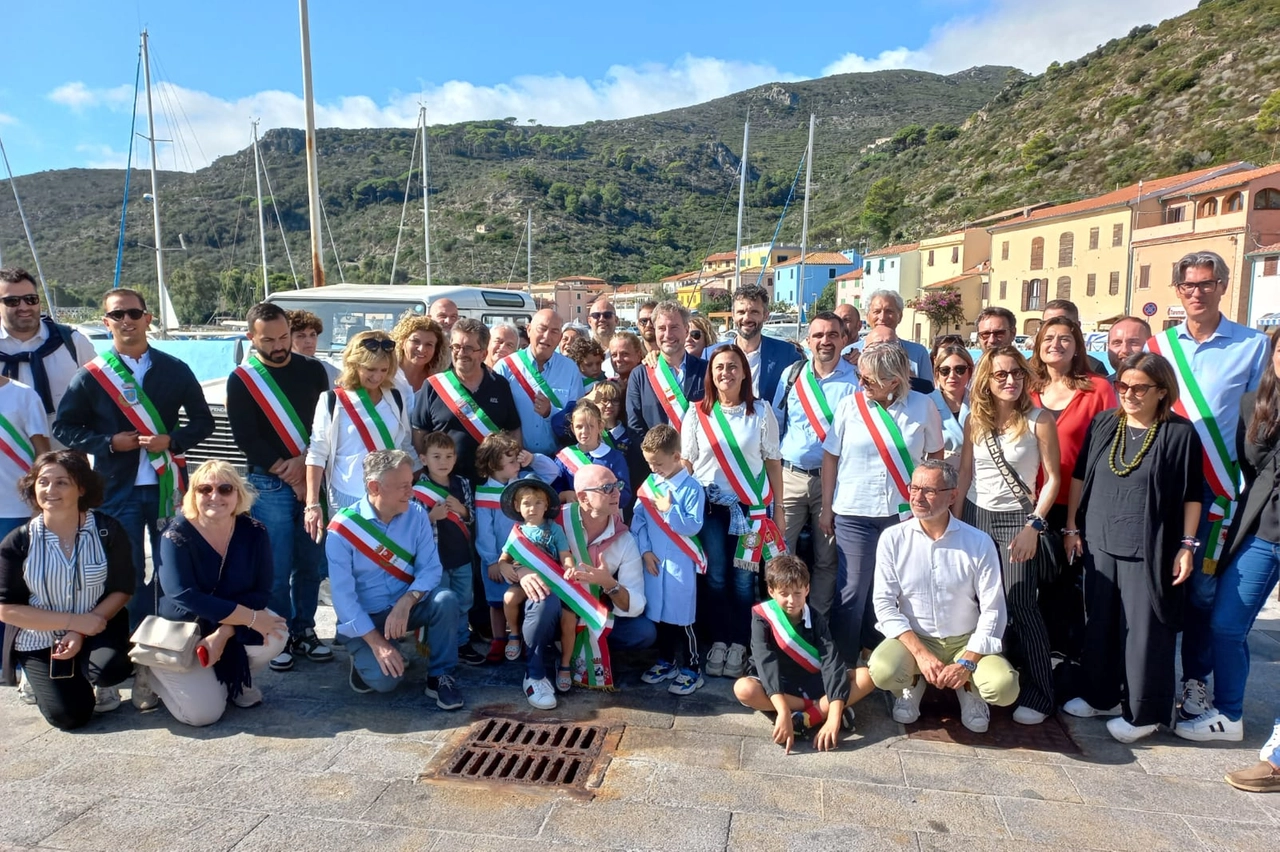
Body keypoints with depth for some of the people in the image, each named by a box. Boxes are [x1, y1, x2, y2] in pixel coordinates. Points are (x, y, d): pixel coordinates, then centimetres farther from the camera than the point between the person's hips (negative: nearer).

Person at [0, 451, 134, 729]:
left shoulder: (107, 530, -11)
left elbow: (122, 590, -7)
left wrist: (81, 633, -20)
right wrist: (73, 621, -20)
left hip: (97, 628, 0)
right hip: (40, 640, 1)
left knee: (107, 668, -33)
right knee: (70, 716, -13)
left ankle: (101, 682, 7)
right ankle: (40, 679, 22)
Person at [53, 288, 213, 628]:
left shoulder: (175, 370, 4)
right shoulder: (90, 376, 1)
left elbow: (203, 421, 7)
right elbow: (64, 426, 6)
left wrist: (171, 440, -11)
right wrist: (108, 443, -9)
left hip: (166, 485, 1)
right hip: (116, 488, -1)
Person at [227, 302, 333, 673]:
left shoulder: (312, 370, 7)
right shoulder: (241, 380, 0)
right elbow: (246, 439, -5)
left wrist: (304, 462, -11)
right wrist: (288, 473, -7)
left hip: (313, 480, 3)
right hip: (270, 484, -2)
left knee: (312, 563, 7)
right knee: (276, 567, -1)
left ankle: (304, 632, 21)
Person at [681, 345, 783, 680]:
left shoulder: (761, 411, 0)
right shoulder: (697, 413, 1)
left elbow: (773, 461, 3)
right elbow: (686, 462, 6)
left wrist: (779, 510, 2)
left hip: (751, 506, -1)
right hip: (709, 505, 1)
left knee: (743, 579, 2)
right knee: (715, 578, 5)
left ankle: (738, 645, 16)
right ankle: (717, 641, 20)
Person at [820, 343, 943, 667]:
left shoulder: (923, 407, -3)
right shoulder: (850, 404, -4)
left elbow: (935, 456, 8)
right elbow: (830, 457, 2)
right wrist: (826, 509, 3)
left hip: (904, 514, 1)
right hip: (854, 513, -1)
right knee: (852, 591, 2)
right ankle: (842, 663, 17)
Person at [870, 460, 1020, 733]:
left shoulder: (979, 542, -9)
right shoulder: (892, 539, -9)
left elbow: (993, 610, -7)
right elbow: (884, 603, -9)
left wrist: (967, 663, -16)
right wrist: (920, 653, -19)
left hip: (966, 641, 0)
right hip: (914, 639, 0)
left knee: (1004, 688, -27)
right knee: (883, 671, -31)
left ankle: (969, 688, 11)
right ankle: (913, 683, 8)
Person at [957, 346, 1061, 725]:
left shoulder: (1039, 420, -8)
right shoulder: (975, 420, 4)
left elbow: (1052, 479, -6)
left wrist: (1034, 526, -13)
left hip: (1017, 520, -4)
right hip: (975, 516, 4)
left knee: (1020, 606, -4)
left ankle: (1038, 695, 11)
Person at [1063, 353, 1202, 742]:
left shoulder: (1180, 433, -6)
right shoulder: (1102, 425, 5)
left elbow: (1192, 495, -3)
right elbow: (1079, 477, 9)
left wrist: (1186, 545, -5)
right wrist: (1072, 528, 8)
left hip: (1150, 551, -4)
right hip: (1099, 545, 4)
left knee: (1145, 630, 3)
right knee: (1100, 624, 13)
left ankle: (1143, 713, 18)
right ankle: (1101, 696, 29)